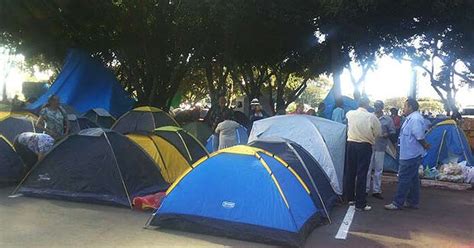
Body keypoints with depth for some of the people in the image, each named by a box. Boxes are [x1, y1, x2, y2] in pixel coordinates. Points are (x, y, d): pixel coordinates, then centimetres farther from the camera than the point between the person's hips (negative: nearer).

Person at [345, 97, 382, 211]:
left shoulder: (350, 114, 1)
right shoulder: (371, 117, -11)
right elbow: (378, 132, -2)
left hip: (351, 144, 4)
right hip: (365, 146, -4)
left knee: (350, 171, 15)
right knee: (362, 174, -2)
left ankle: (350, 198, 26)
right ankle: (360, 204, 2)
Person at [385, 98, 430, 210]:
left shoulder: (415, 119, -20)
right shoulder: (411, 118, 14)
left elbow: (420, 137, -19)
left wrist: (425, 146, -4)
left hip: (410, 155, -10)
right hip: (410, 154, 10)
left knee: (404, 179, -4)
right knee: (413, 179, 15)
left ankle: (398, 203, 2)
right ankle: (412, 202, 25)